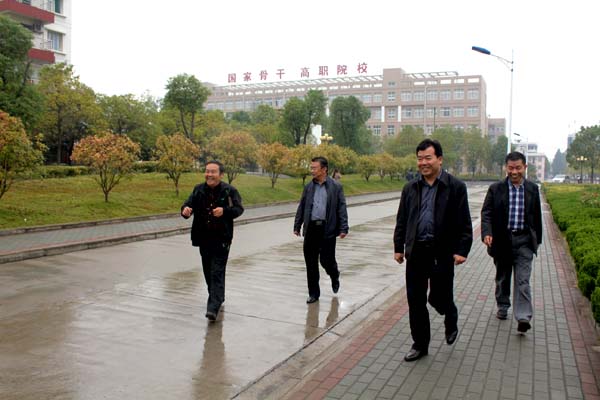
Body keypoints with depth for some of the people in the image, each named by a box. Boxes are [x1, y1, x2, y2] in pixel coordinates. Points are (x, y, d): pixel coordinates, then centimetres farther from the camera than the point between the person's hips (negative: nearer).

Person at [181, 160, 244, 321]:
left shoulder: (229, 191, -6)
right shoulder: (198, 190, 5)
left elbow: (239, 209, -8)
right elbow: (189, 203, 1)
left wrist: (225, 210, -28)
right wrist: (185, 210, -24)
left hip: (221, 239, -5)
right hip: (203, 238, 5)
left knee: (217, 273, -10)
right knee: (208, 271, 16)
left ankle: (213, 307, -14)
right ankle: (218, 298, 38)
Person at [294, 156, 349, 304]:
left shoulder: (336, 187, -2)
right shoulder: (309, 187, 9)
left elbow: (342, 208, -3)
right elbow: (301, 207, 14)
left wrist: (343, 228, -10)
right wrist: (297, 226, 11)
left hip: (327, 229, -3)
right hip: (311, 228, 4)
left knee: (327, 260, -2)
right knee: (311, 263, 5)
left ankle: (334, 277, 33)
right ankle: (313, 293, 18)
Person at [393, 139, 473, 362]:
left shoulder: (455, 187, -3)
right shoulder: (410, 188, 9)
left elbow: (464, 223, -4)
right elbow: (401, 220, 14)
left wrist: (462, 250, -11)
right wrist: (399, 247, 11)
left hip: (442, 253, -4)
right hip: (416, 251, 4)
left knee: (439, 298, 3)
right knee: (415, 300, 7)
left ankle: (451, 321, 38)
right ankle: (420, 344, 22)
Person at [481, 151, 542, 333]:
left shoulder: (533, 189, 4)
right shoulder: (495, 189, -2)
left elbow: (537, 216, 11)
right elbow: (486, 213, -5)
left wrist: (537, 239, 13)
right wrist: (486, 233, -21)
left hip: (524, 241, 0)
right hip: (502, 240, 0)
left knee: (523, 280, -8)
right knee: (502, 278, 16)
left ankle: (523, 318, -9)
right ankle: (503, 307, 34)